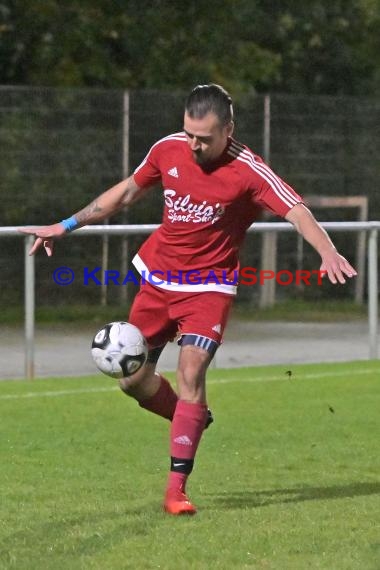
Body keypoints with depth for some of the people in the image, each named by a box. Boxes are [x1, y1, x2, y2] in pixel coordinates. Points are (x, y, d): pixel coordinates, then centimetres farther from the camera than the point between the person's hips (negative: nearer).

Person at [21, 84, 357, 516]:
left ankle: (176, 488, -16)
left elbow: (297, 212, -32)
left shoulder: (248, 171, -20)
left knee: (190, 373, -20)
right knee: (132, 378, 7)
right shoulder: (169, 149, -5)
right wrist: (67, 226, 14)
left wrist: (328, 253, -51)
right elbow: (127, 192, 11)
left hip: (207, 287, -5)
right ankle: (193, 420, 36)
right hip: (157, 279, 5)